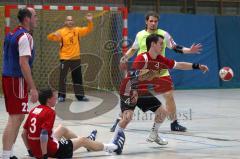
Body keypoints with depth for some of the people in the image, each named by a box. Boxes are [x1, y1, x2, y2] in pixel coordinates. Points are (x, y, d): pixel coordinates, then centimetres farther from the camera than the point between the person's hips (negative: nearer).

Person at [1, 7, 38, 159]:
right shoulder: (25, 37, -15)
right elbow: (23, 63, -22)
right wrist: (33, 88, -22)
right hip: (17, 80, -10)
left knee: (17, 117, 17)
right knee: (15, 118, -8)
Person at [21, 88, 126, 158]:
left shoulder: (33, 110, 4)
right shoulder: (49, 112, -19)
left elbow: (24, 133, 7)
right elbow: (43, 135, -30)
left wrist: (30, 150, 17)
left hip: (34, 150, 8)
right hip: (51, 150, -8)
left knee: (62, 129, 32)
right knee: (82, 140, 12)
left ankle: (87, 144, 54)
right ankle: (114, 147, 31)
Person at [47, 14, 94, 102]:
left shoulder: (77, 30, 5)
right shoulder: (61, 32, -6)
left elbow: (88, 30, 5)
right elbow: (50, 37, -13)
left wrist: (90, 22, -12)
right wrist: (54, 34, -35)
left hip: (76, 58, 4)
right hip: (65, 58, -3)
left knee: (78, 78, 10)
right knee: (62, 77, -4)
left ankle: (80, 95, 18)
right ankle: (61, 96, 2)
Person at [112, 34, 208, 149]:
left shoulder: (160, 60, -3)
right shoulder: (142, 59, -27)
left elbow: (178, 65, 7)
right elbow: (131, 78, -33)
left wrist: (197, 66, 6)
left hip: (143, 92, 8)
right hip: (129, 91, -8)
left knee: (162, 112, 8)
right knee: (127, 117, -26)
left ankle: (153, 135, 30)